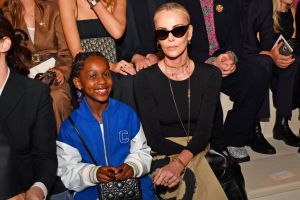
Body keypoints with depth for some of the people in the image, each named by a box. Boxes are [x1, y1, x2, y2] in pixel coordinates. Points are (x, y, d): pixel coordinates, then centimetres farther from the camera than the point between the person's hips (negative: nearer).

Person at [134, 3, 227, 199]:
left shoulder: (210, 74, -2)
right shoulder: (145, 78, -8)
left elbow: (204, 131, -10)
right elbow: (154, 138, -9)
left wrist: (180, 162, -27)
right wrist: (194, 154, -20)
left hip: (200, 148, 3)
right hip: (164, 155, -3)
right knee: (190, 183, -32)